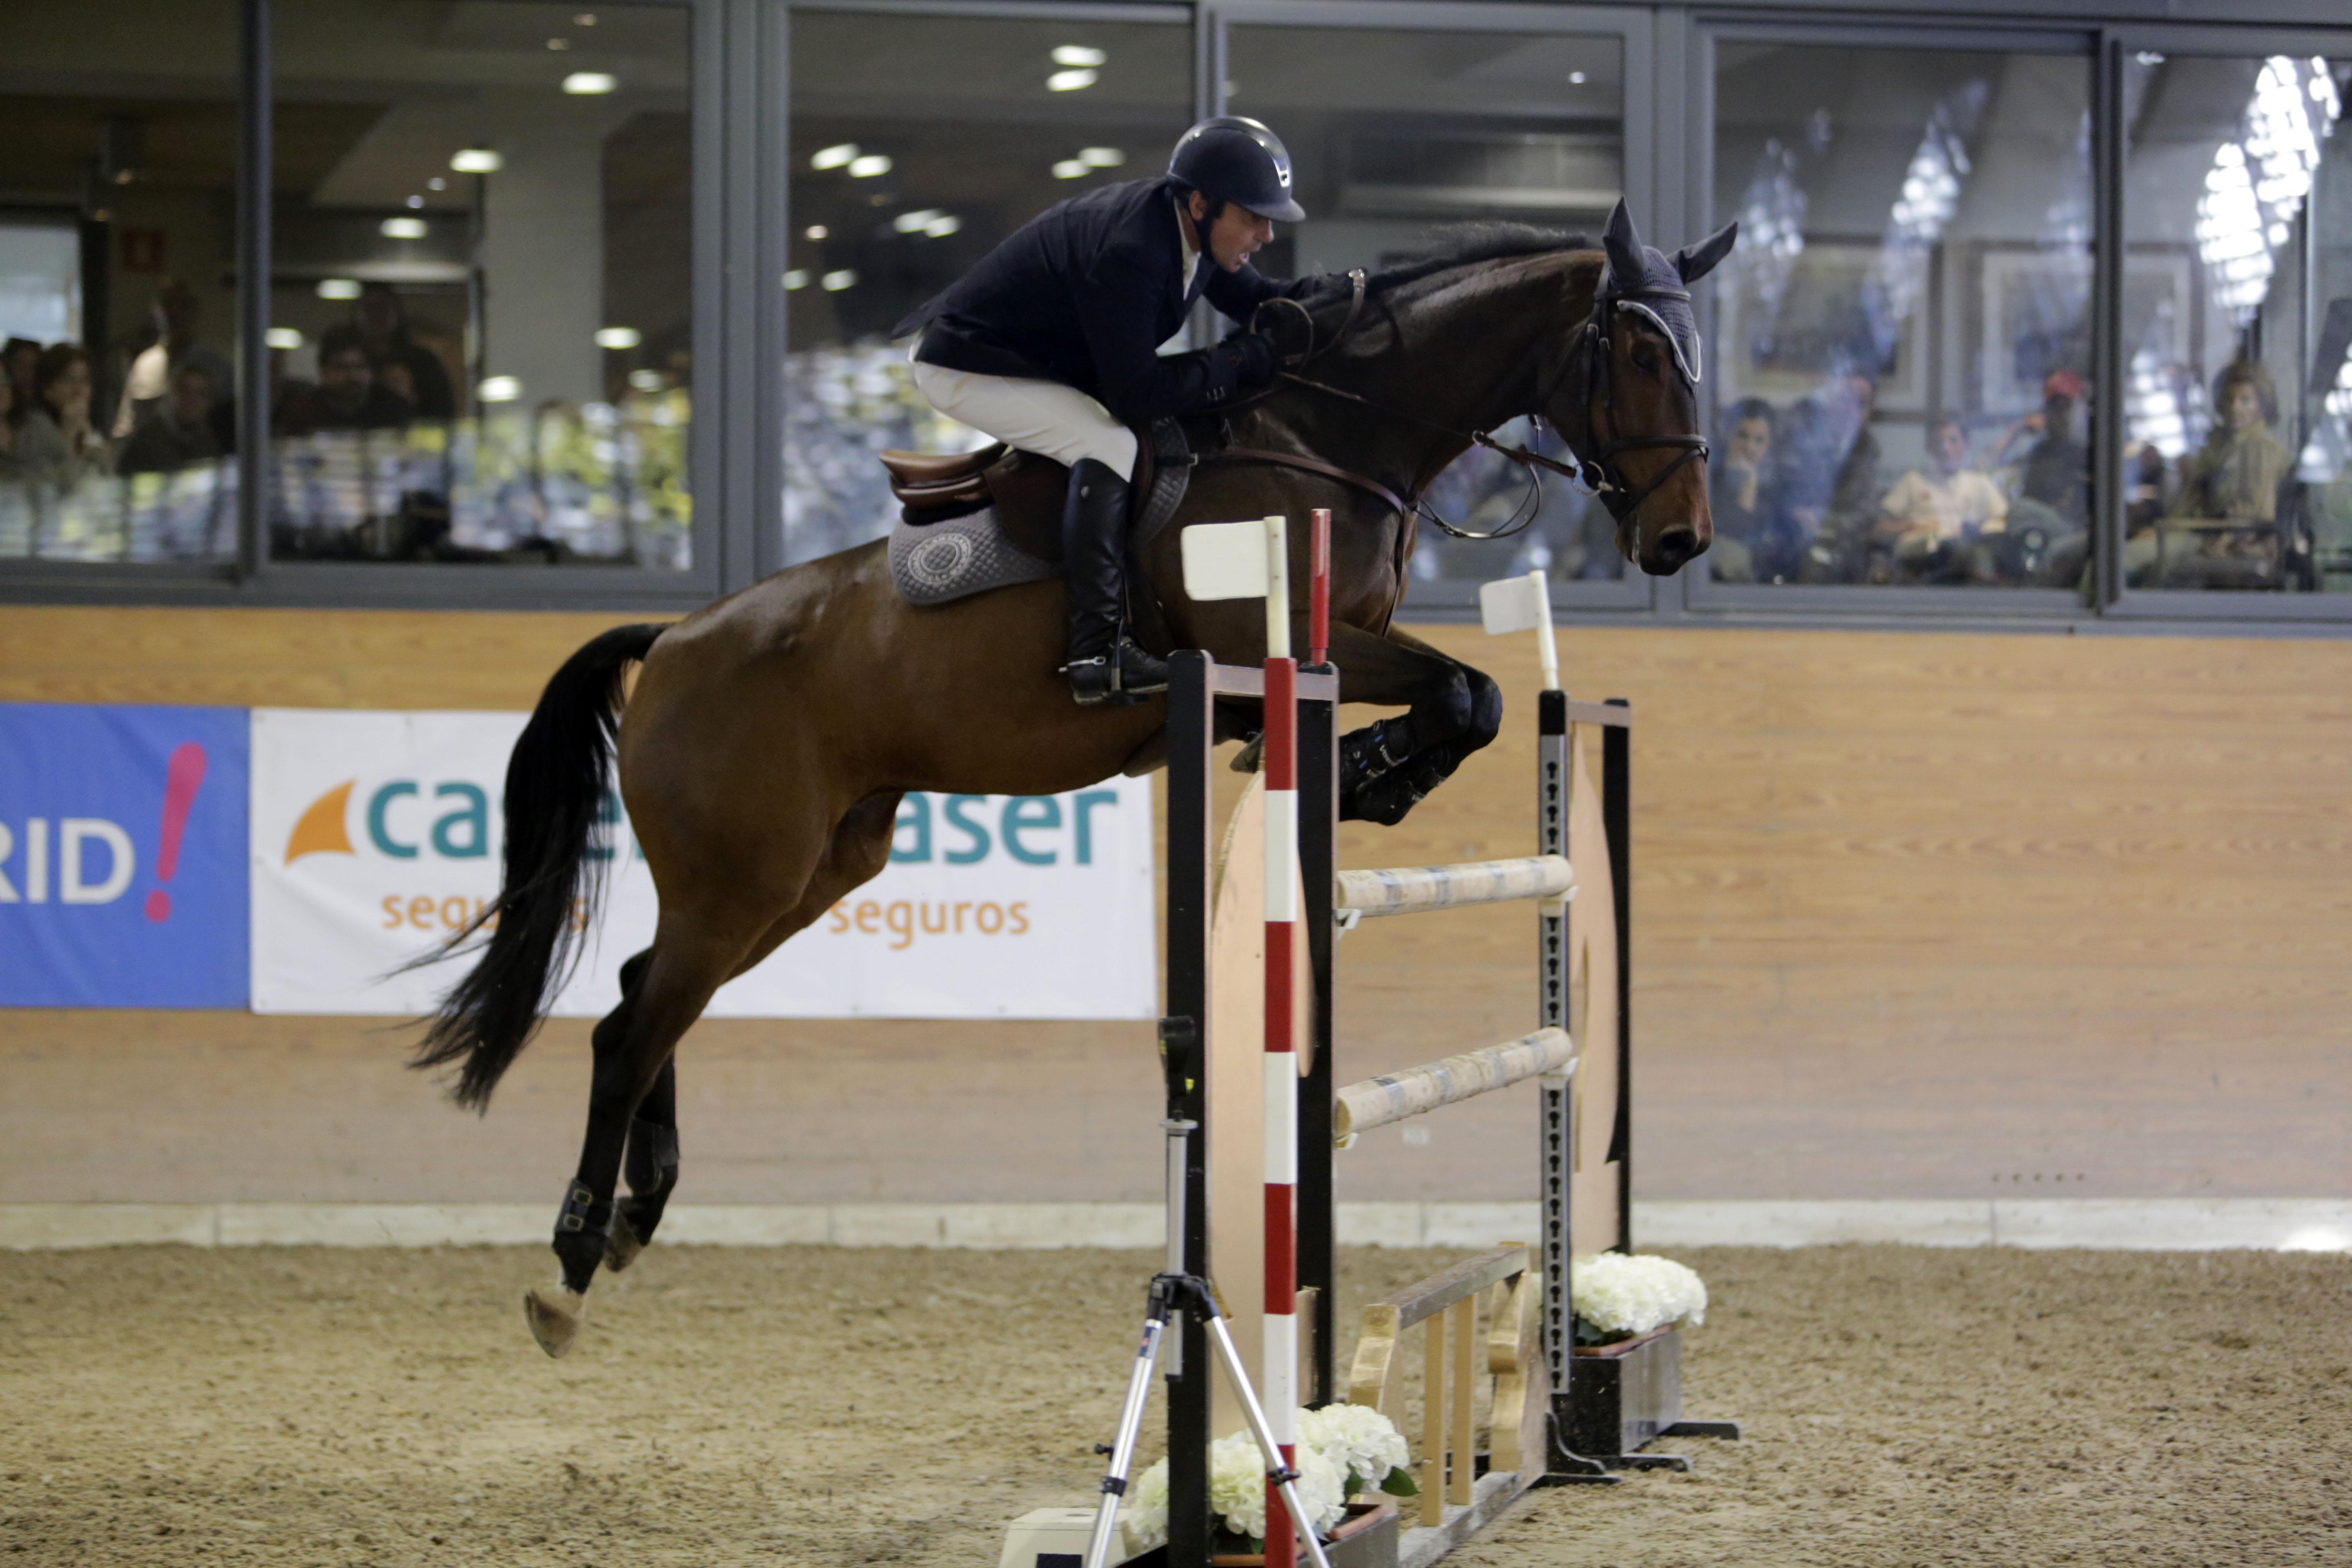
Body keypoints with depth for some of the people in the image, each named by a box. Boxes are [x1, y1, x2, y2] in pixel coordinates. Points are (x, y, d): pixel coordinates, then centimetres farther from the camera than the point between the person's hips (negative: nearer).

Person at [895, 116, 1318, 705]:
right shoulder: (1127, 252, -34)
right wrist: (1253, 358, -30)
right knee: (1108, 445, -28)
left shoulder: (1191, 227, -7)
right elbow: (1136, 394, -34)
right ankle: (1099, 654, -32)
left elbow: (1255, 299, 8)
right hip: (970, 369, -11)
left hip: (1049, 363, 11)